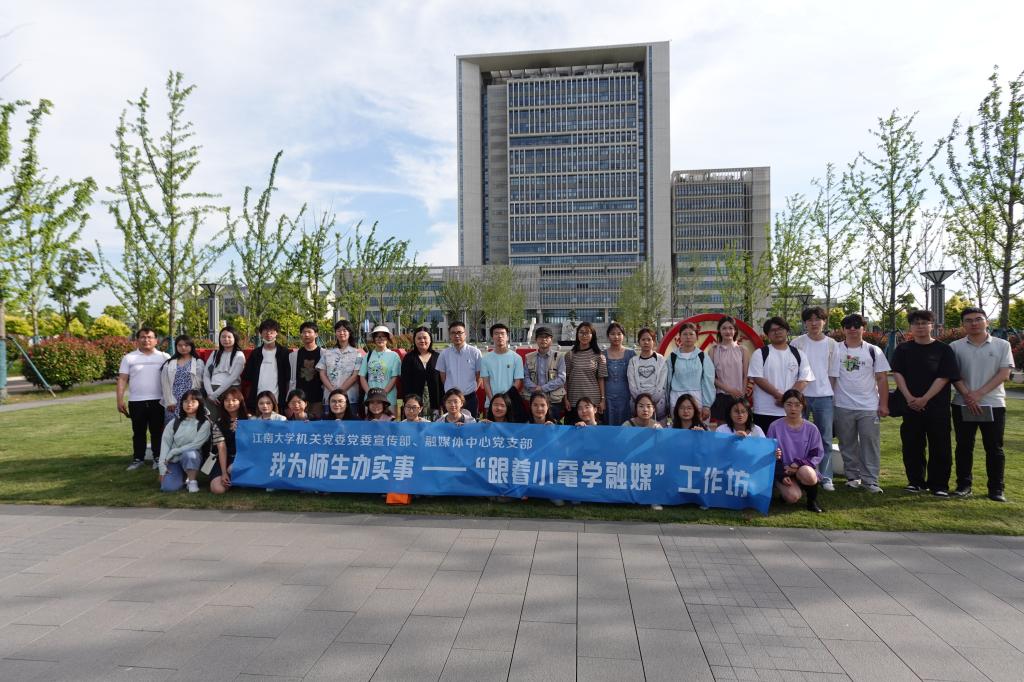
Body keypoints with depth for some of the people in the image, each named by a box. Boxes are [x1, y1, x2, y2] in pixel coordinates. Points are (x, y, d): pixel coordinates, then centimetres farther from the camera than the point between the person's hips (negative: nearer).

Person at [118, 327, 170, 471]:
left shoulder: (164, 357, 3)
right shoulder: (129, 358, 5)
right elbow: (122, 380, 3)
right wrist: (120, 400, -5)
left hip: (158, 401, -1)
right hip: (136, 401, 1)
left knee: (157, 431, 6)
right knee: (138, 432, 9)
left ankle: (158, 457, 16)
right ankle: (138, 458, 18)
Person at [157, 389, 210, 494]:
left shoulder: (204, 423, -6)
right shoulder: (174, 423, 3)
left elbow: (195, 445, -14)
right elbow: (165, 444, -3)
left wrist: (172, 452, -16)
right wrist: (162, 469, -11)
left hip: (191, 458, -3)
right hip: (173, 460, 3)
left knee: (189, 454, -37)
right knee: (168, 487, -20)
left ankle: (192, 480, -15)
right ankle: (182, 476, 14)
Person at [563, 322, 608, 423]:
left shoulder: (598, 355, 2)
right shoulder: (570, 355, 4)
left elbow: (601, 379, 2)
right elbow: (565, 379, 3)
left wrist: (602, 399, -1)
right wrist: (565, 399, -1)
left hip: (593, 400, -1)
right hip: (573, 400, 1)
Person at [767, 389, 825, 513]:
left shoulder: (811, 429, 1)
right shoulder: (775, 427, -4)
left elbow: (817, 455, 0)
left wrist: (798, 464, -16)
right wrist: (782, 475, -13)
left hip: (804, 468, 1)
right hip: (782, 470, -1)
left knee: (807, 474, -36)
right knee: (792, 497, -29)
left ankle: (812, 501, -6)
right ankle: (784, 489, 9)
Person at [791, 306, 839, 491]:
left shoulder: (832, 344, 6)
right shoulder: (797, 343, 1)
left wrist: (835, 397, 4)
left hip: (824, 397, 1)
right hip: (801, 396, -1)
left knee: (826, 439, 5)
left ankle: (826, 478, 14)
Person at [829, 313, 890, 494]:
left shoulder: (873, 351, 4)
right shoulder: (836, 351, 3)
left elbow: (882, 379, 3)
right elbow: (831, 378, 2)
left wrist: (883, 404, -3)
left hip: (869, 407, 0)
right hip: (843, 406, 0)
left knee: (870, 443, 0)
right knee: (848, 444, 9)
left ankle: (870, 480, 7)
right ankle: (853, 476, 20)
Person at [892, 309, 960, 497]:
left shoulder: (943, 350, 2)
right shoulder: (903, 349, 7)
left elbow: (943, 377, -6)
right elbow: (898, 374, 0)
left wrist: (924, 399, -15)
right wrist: (909, 398, -13)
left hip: (937, 406, -2)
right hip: (910, 406, 2)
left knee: (940, 447, 1)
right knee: (912, 446, 6)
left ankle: (939, 485, 11)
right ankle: (916, 481, 19)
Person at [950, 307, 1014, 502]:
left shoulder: (1002, 345, 3)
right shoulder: (955, 347, 3)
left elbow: (1004, 373, -5)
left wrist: (979, 394, -14)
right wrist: (967, 395, -13)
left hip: (993, 404, 0)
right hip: (963, 405, 0)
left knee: (994, 448, 5)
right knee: (964, 446, 6)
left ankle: (996, 489, 14)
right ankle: (964, 485, 15)